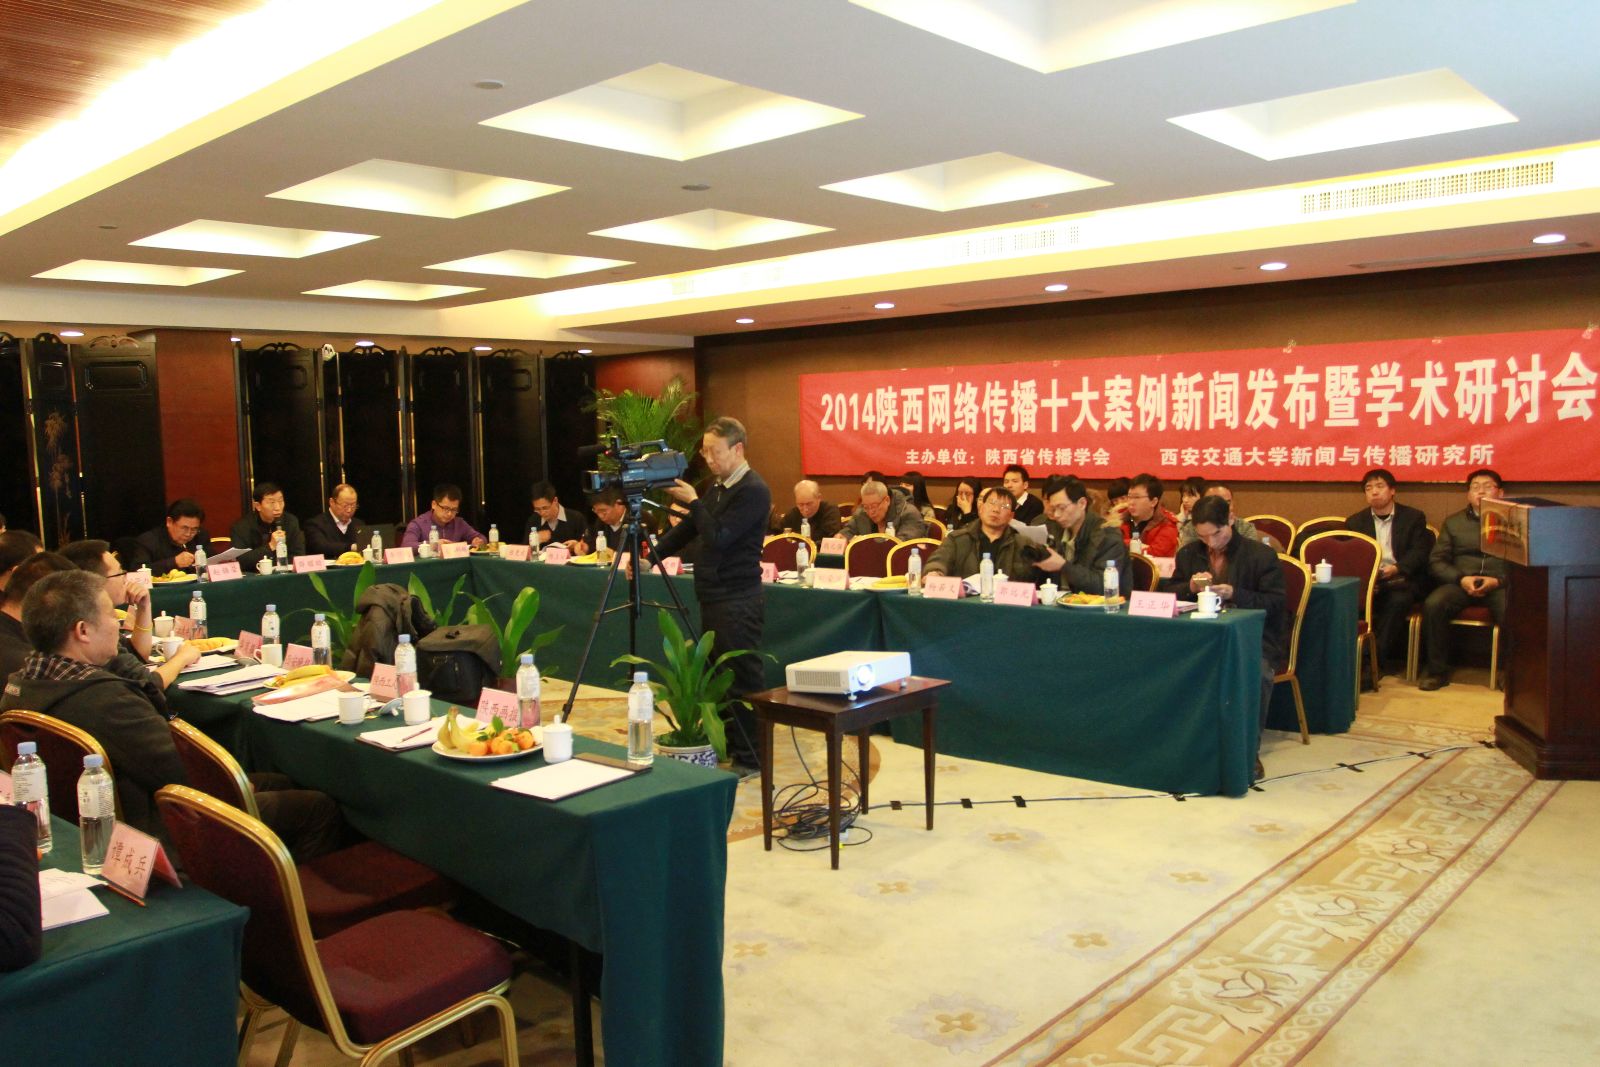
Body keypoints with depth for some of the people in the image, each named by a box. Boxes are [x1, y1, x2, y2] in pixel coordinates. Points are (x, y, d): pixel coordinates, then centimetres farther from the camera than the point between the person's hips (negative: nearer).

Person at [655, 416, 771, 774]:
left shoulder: (753, 490, -14)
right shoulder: (718, 486, 15)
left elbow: (718, 538, -20)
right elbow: (689, 529, 20)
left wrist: (693, 502, -12)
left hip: (738, 601, -9)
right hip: (714, 597, 9)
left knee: (743, 678, -3)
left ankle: (748, 758, 6)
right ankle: (724, 745, 26)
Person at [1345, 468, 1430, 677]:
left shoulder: (1413, 518, 13)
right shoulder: (1355, 522, 18)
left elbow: (1420, 553, 1)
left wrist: (1397, 568, -19)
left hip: (1401, 579, -1)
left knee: (1398, 600, -36)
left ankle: (1374, 659, -30)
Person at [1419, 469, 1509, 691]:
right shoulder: (1453, 522, 20)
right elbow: (1436, 561, 11)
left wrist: (1498, 580, -14)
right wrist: (1461, 579, -7)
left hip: (1499, 584, -1)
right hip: (1460, 582, 2)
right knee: (1433, 605, -30)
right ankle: (1437, 670, -19)